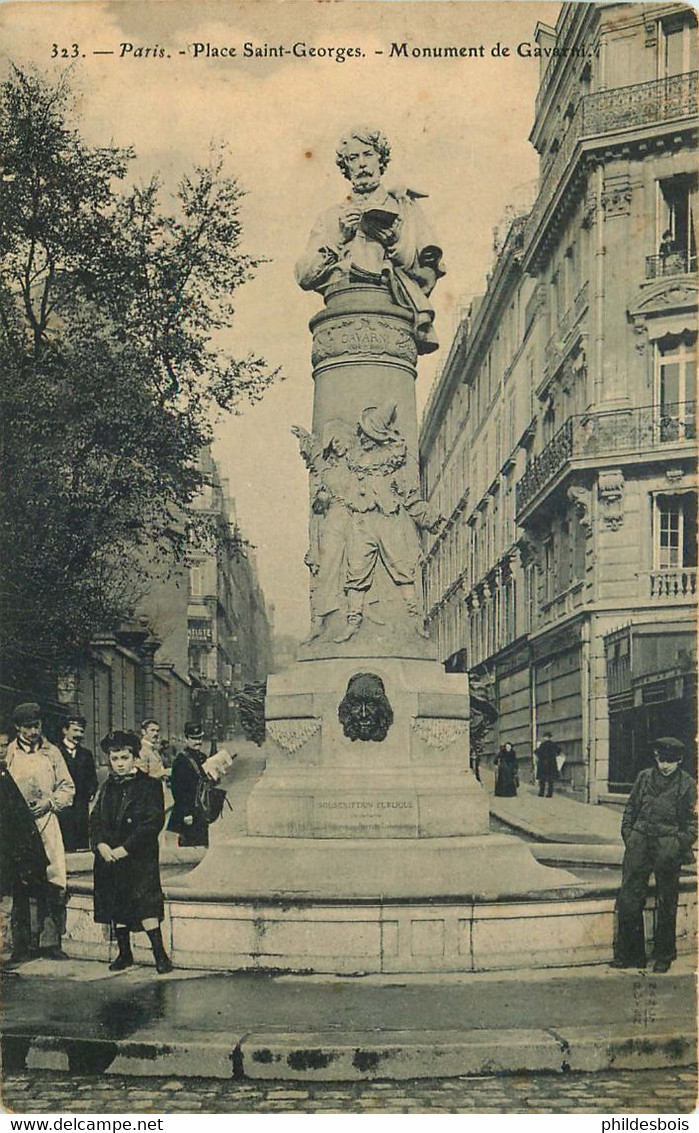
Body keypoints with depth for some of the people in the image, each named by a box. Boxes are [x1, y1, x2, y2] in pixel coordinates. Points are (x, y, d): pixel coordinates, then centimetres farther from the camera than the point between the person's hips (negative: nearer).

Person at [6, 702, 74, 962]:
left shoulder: (52, 752, 10)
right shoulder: (8, 753, 6)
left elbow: (68, 787, 13)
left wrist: (50, 802, -3)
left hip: (47, 824, 1)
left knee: (54, 884, -5)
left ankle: (50, 941, 2)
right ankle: (22, 944, 4)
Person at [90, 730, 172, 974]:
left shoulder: (149, 785, -3)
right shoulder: (107, 787, 14)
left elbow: (153, 822, -11)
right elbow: (95, 819, 11)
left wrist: (125, 848, -15)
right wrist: (101, 845, -8)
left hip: (139, 856, -5)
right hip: (109, 857, 5)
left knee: (146, 904, -12)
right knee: (115, 906, 9)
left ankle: (160, 954, -6)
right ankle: (124, 953, 21)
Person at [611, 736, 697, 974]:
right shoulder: (644, 777, 10)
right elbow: (631, 809, 17)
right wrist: (629, 836, 7)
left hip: (668, 845, -2)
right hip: (640, 841, 3)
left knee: (666, 904, 4)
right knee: (628, 898, -1)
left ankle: (664, 956, 17)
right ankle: (630, 954, 9)